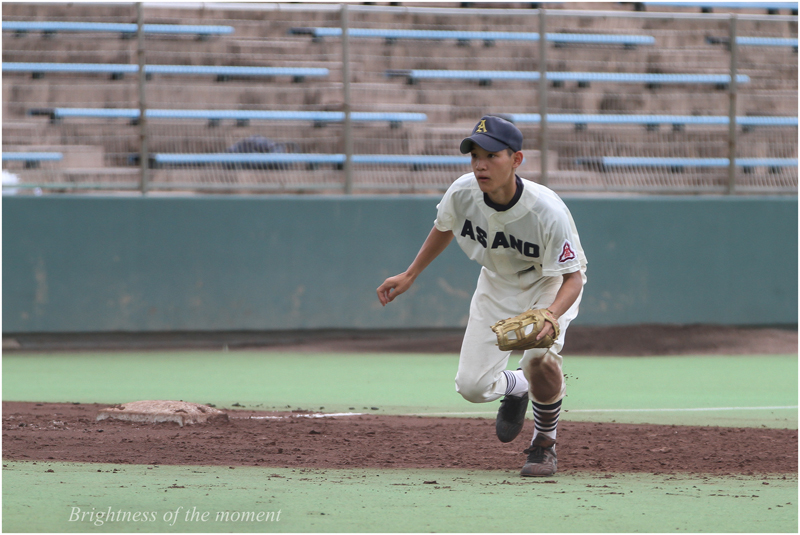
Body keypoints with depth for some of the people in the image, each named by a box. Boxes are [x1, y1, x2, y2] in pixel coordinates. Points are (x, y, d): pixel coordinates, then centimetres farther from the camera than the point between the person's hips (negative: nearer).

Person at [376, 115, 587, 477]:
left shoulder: (548, 212, -37)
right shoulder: (462, 193, -24)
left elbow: (572, 277, -31)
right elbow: (444, 228, 1)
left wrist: (550, 314, -51)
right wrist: (409, 277, 5)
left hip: (550, 285, -4)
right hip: (497, 283, 4)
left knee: (539, 358, -32)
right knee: (471, 386, -4)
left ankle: (544, 444, -3)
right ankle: (516, 388, 36)